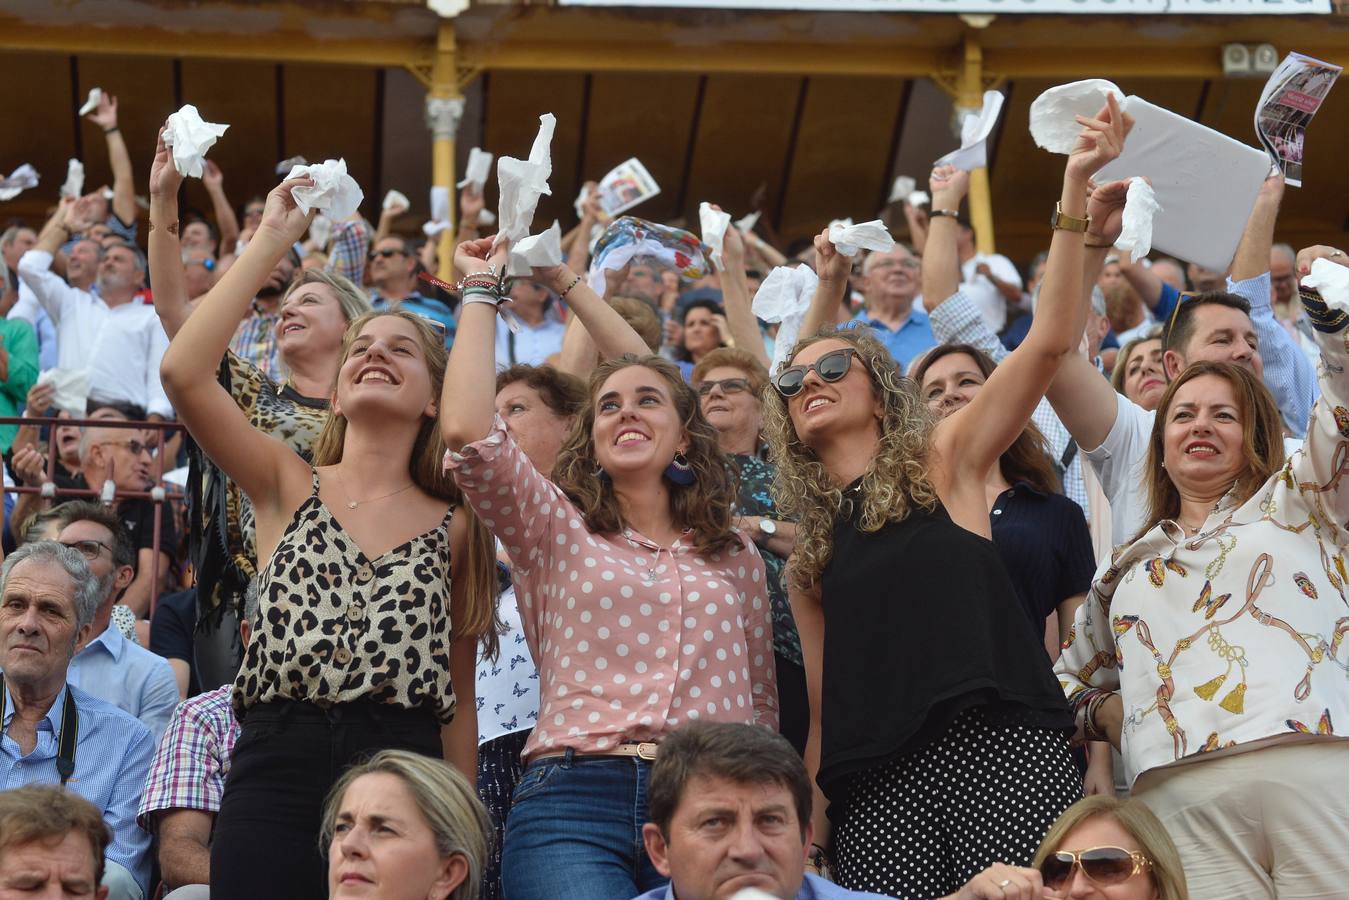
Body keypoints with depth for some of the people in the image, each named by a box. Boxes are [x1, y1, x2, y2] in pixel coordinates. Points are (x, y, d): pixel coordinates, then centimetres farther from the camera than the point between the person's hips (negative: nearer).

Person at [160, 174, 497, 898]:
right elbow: (183, 372, -6)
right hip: (277, 764, -1)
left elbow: (459, 695, 13)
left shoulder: (454, 528, 11)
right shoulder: (287, 486, 10)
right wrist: (271, 240, -1)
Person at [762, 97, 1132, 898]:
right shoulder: (808, 546, 20)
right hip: (876, 786, 4)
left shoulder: (945, 459, 11)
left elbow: (1051, 342, -1)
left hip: (1000, 750, -3)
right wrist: (806, 829, 13)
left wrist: (1074, 195, -9)